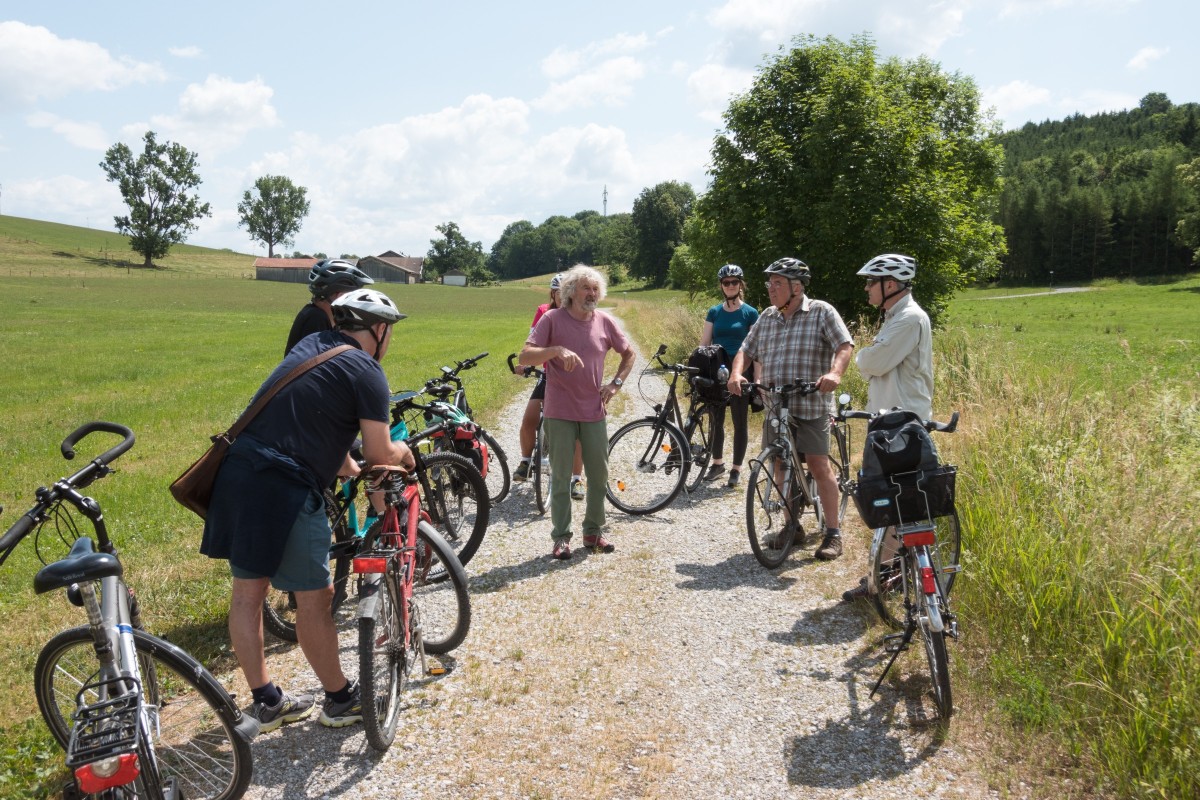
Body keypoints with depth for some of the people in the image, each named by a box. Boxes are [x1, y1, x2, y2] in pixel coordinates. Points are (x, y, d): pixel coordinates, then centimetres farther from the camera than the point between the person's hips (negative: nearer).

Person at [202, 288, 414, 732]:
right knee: (315, 597, 6)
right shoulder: (366, 371, -6)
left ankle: (266, 701, 29)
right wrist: (404, 453, 17)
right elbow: (380, 454, -5)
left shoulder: (312, 344, 18)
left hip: (238, 474, 9)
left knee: (247, 593, 15)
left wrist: (349, 468, 34)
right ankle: (340, 699, 22)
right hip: (284, 489, -9)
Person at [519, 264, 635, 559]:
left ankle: (593, 531, 25)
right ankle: (561, 537, 14)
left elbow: (628, 353, 18)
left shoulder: (604, 322, 3)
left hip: (594, 412, 4)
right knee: (560, 477, 3)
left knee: (599, 474, 9)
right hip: (560, 412, -3)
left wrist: (616, 383, 6)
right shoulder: (552, 319, -7)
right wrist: (556, 350, -29)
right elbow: (525, 356, -15)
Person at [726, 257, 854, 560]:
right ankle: (792, 525, 24)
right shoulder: (767, 318, 13)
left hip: (811, 405, -5)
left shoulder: (821, 312, -3)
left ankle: (833, 532, 4)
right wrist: (736, 374, -7)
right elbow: (746, 350, 13)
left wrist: (835, 373, -29)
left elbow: (844, 345, -11)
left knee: (819, 466, -6)